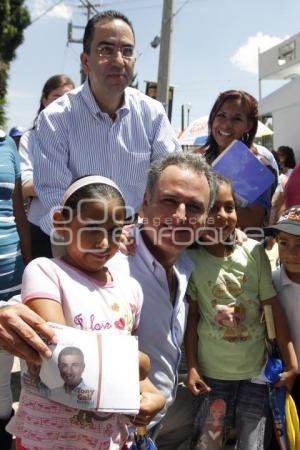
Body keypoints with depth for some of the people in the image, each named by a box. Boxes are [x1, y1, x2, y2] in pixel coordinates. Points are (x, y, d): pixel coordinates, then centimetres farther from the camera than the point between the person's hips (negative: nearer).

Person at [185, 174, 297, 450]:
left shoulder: (254, 252, -9)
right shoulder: (191, 260, -10)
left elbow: (274, 308, -4)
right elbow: (192, 316, -4)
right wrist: (192, 368, -6)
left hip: (257, 370, 1)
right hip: (211, 373, 0)